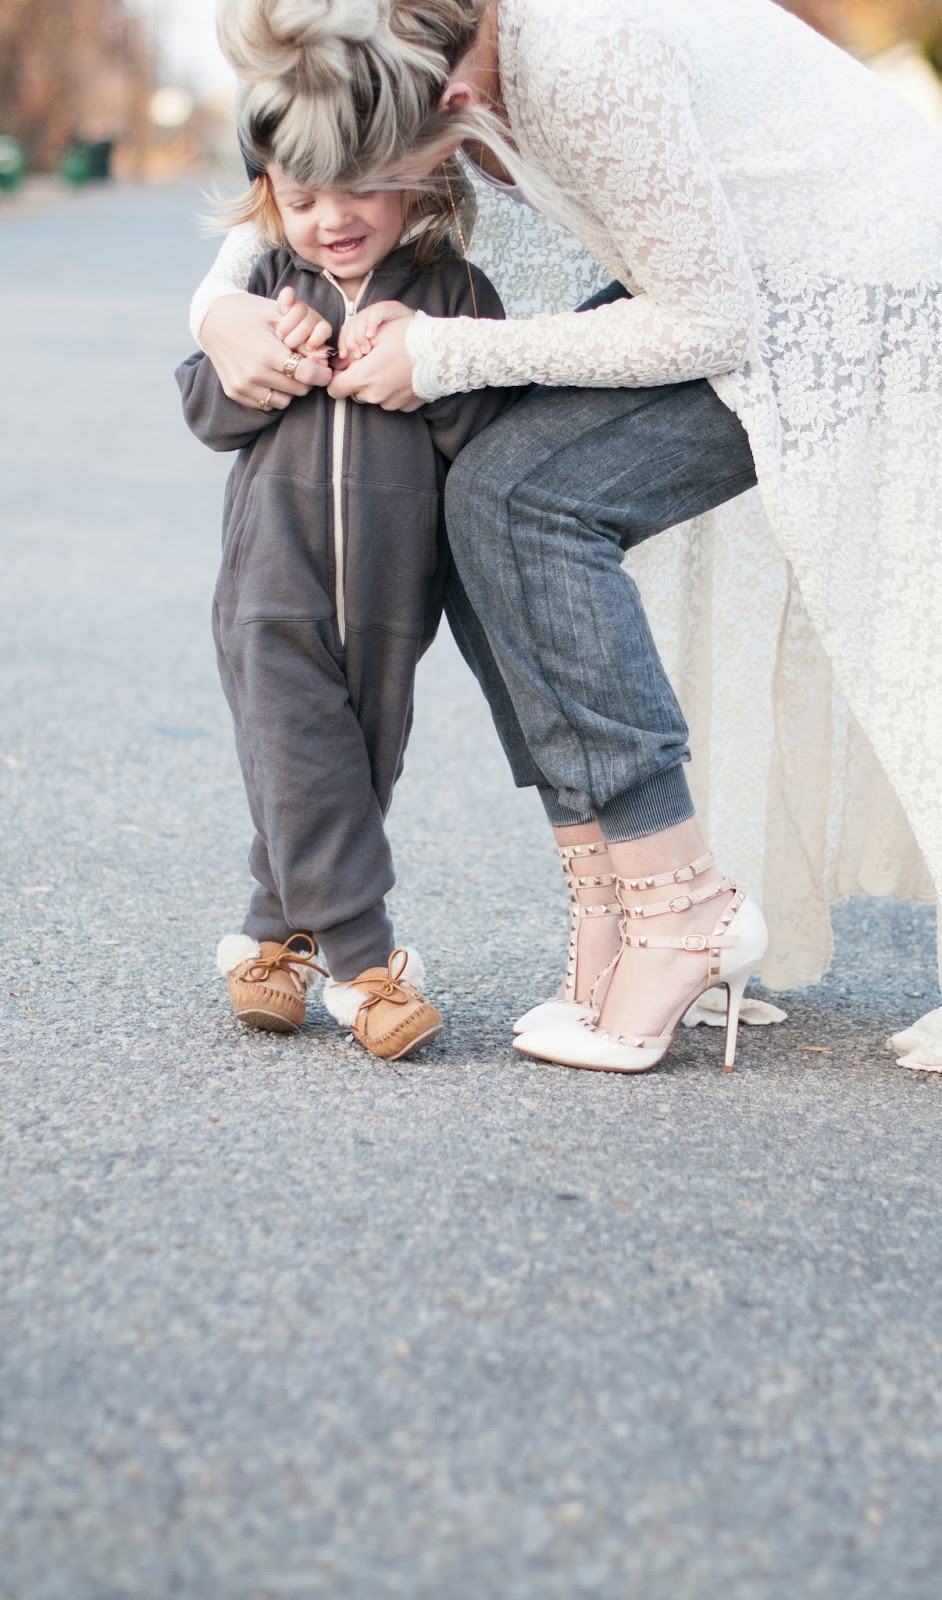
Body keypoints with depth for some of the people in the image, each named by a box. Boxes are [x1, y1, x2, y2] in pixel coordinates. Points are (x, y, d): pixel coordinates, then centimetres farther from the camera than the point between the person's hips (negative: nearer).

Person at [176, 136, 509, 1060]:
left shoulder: (451, 291, 0)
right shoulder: (271, 285, 6)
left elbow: (494, 434, -7)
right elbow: (203, 406, 6)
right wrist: (269, 361, -12)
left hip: (390, 591, 0)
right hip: (276, 580, 0)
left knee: (363, 764, 8)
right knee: (300, 763, -7)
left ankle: (277, 937, 25)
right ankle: (365, 963, -1)